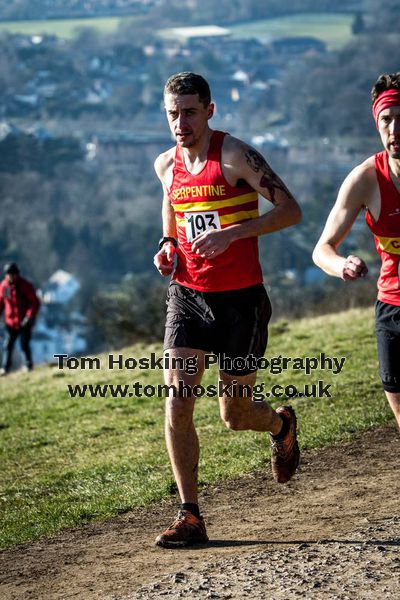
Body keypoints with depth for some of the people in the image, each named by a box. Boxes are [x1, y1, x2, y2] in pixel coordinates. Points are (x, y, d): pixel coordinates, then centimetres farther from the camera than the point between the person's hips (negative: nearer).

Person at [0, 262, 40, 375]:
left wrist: (29, 316, -23)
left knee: (24, 345, -1)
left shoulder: (26, 285, -11)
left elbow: (35, 302, -11)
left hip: (24, 322, -3)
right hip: (10, 322, 3)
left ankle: (28, 364, 19)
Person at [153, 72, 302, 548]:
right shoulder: (166, 165, 6)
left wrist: (231, 234, -27)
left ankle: (281, 425, 40)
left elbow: (290, 210, -16)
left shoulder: (235, 156, -11)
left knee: (235, 416, 4)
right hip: (188, 295, 4)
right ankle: (190, 517, -4)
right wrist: (167, 246, 5)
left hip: (241, 299, -4)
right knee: (176, 404, -11)